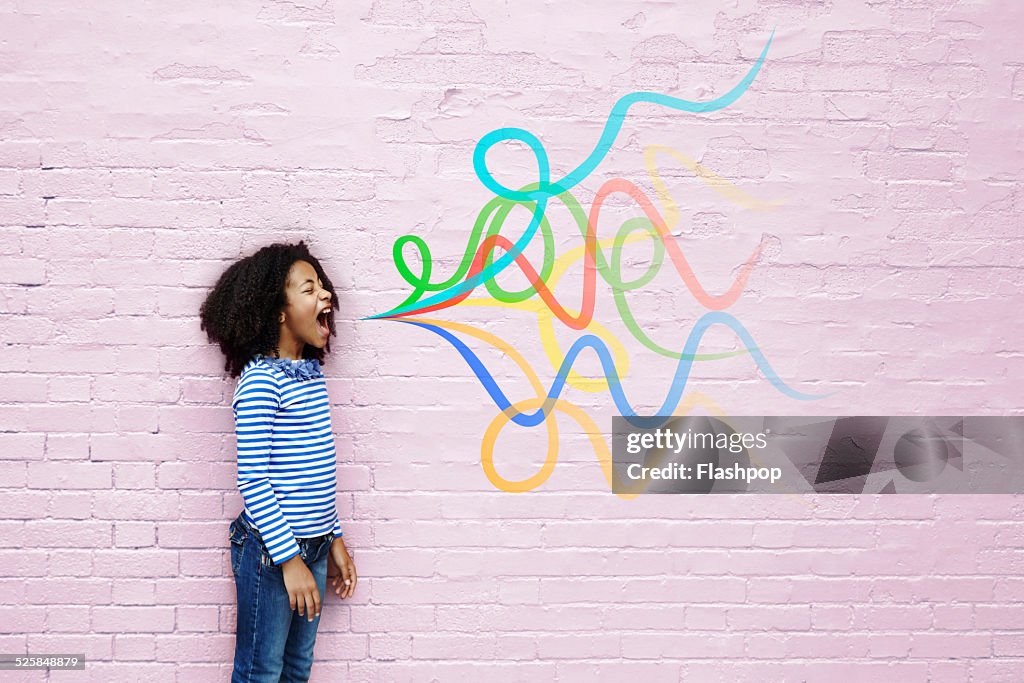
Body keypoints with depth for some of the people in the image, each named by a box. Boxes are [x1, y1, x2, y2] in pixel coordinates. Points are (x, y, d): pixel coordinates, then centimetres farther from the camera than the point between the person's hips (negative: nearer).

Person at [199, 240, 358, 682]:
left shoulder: (311, 372, 8)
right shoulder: (260, 381, -16)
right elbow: (252, 481, -18)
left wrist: (334, 539, 16)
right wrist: (289, 559, -18)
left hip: (312, 545, 8)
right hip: (270, 549, -8)